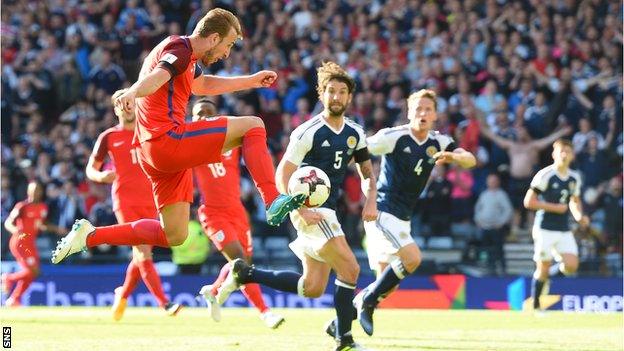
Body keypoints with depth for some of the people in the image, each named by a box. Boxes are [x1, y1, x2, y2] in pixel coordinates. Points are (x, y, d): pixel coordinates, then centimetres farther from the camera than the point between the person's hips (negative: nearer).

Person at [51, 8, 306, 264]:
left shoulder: (178, 49, 25)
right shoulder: (181, 49, -7)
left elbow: (203, 85, 44)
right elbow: (157, 77, -29)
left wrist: (252, 81, 48)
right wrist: (131, 93, -50)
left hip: (150, 151, 10)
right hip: (169, 139, -10)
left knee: (174, 236, 11)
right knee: (253, 126, -7)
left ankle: (90, 235, 10)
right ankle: (273, 202, -16)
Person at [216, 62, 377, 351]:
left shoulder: (355, 134, 8)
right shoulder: (308, 132, -13)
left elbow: (366, 172, 20)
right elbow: (282, 175, -13)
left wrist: (370, 200, 1)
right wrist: (302, 211, -23)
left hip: (328, 211, 8)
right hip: (310, 209, -8)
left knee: (312, 288, 7)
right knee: (350, 270, -15)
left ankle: (244, 274, 18)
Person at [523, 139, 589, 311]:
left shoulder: (574, 178, 9)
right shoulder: (545, 175, -11)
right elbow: (529, 202, -12)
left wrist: (579, 216, 3)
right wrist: (555, 208, -14)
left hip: (564, 230, 5)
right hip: (545, 230, -5)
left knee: (571, 266, -10)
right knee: (543, 268, -3)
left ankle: (546, 276, 20)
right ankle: (534, 306, 14)